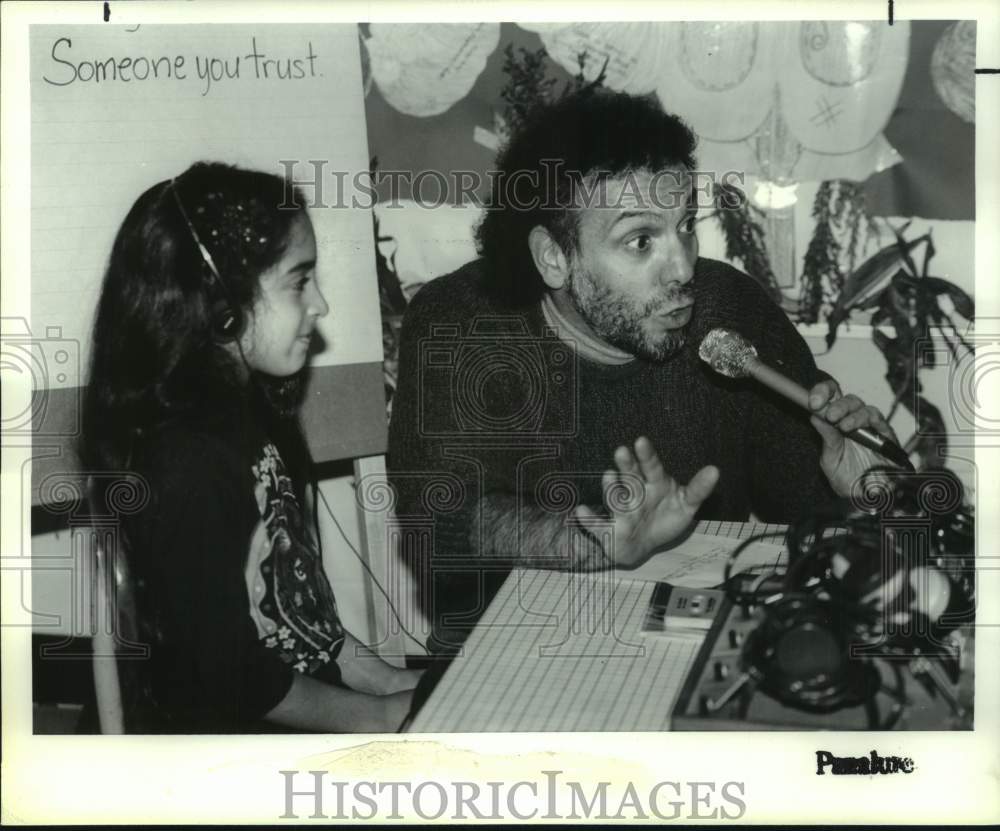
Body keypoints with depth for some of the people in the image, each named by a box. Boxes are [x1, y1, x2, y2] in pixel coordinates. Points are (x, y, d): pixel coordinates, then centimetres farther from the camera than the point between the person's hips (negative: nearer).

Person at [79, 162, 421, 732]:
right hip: (235, 729, -8)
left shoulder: (243, 406, 5)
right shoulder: (190, 464, -23)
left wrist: (383, 679, 4)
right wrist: (377, 716, -11)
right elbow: (230, 678, -20)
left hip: (306, 690, 8)